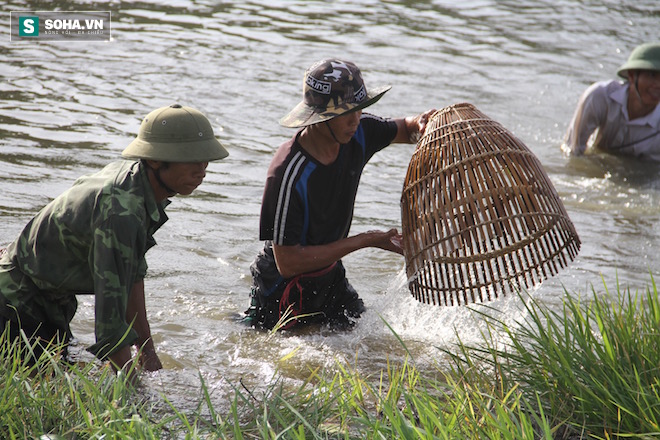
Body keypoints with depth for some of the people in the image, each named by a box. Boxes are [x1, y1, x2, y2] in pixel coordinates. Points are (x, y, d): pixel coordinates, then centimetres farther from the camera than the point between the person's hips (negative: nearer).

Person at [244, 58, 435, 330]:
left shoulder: (357, 131, -14)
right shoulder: (288, 175, -33)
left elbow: (404, 130, 8)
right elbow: (288, 263, -29)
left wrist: (421, 125, -19)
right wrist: (367, 241, -27)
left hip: (330, 277, 6)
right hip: (285, 290, -6)